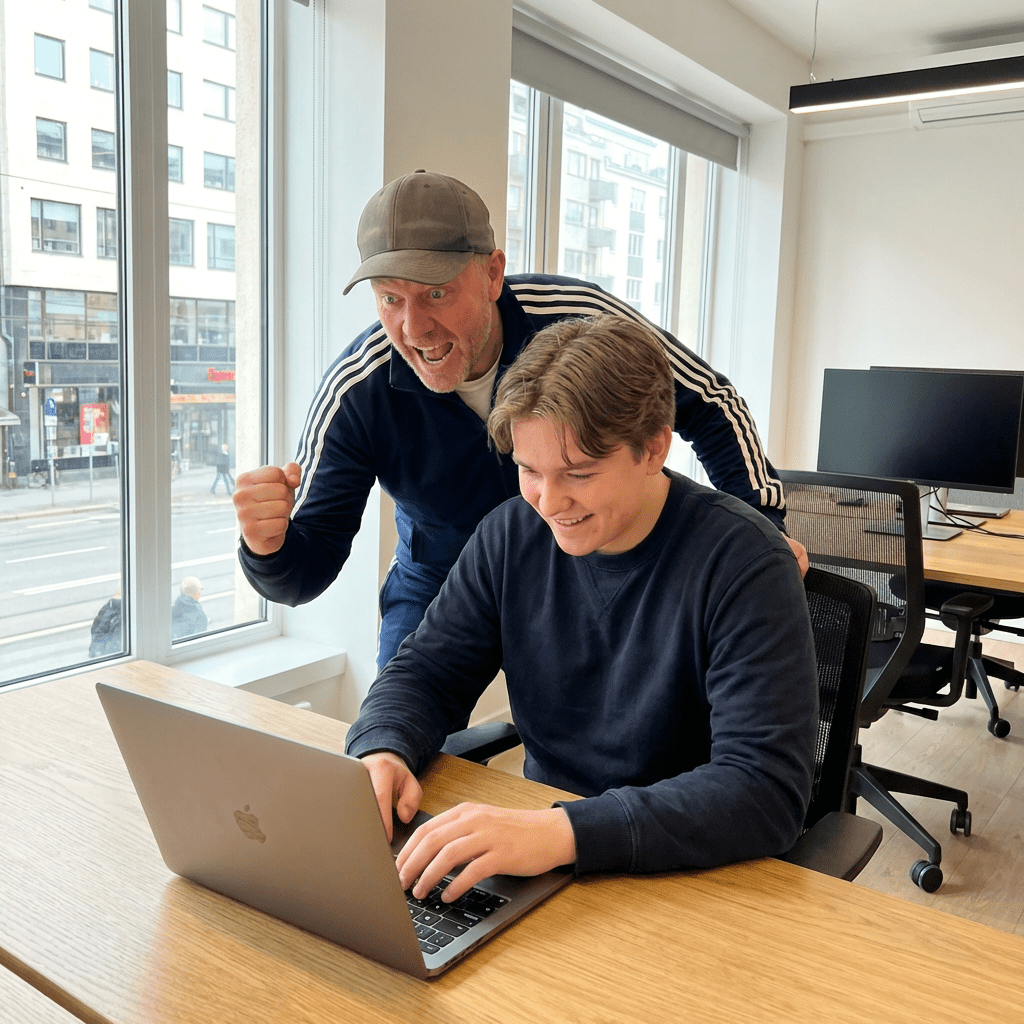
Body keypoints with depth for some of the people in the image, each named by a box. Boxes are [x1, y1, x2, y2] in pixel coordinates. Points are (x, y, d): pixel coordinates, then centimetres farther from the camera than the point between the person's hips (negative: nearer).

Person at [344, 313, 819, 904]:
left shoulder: (743, 562, -19)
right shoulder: (513, 534, -3)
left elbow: (767, 791, -27)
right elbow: (425, 674, 4)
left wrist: (564, 832, -38)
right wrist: (381, 751, -19)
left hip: (690, 878, -7)